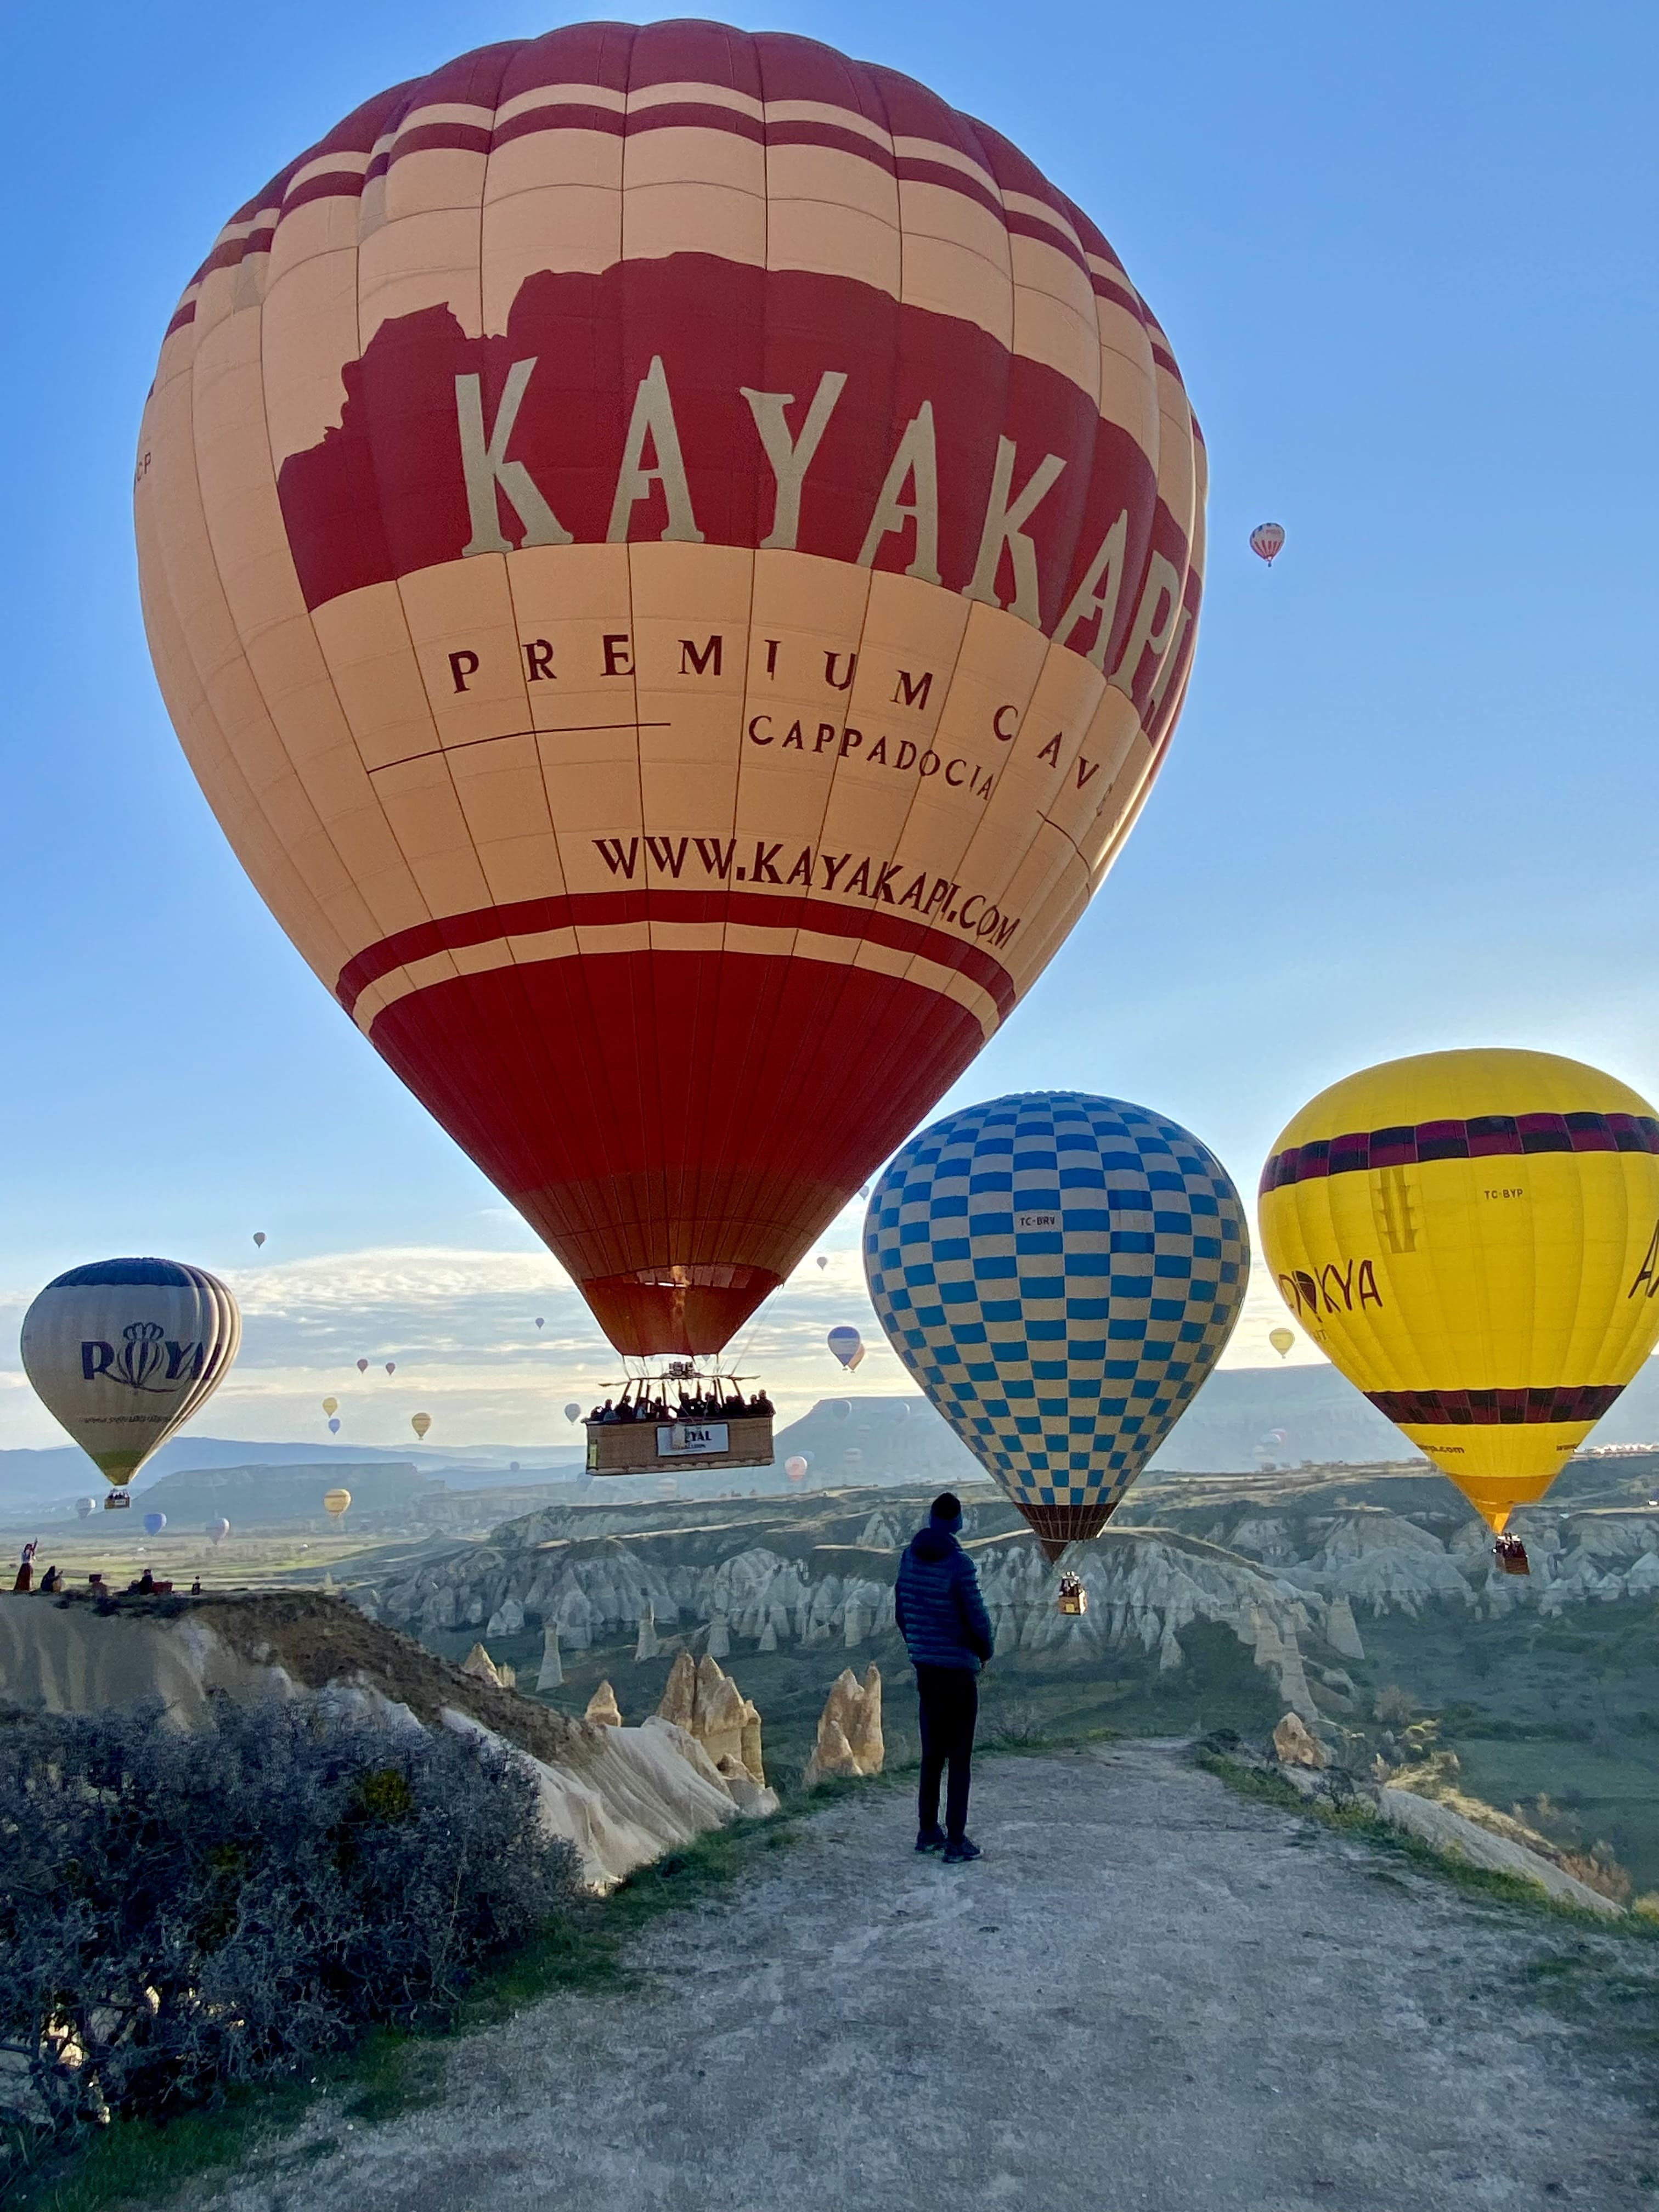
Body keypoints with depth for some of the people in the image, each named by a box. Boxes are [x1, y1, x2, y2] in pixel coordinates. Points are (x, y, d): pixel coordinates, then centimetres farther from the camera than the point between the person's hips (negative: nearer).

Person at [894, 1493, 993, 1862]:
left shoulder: (910, 1556, 1)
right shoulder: (959, 1563, -18)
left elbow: (900, 1609, 9)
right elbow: (977, 1617, -15)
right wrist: (986, 1650, 5)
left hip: (925, 1668, 6)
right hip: (958, 1670, -6)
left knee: (932, 1752, 16)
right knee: (959, 1758, 2)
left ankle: (928, 1832, 23)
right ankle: (956, 1842, 5)